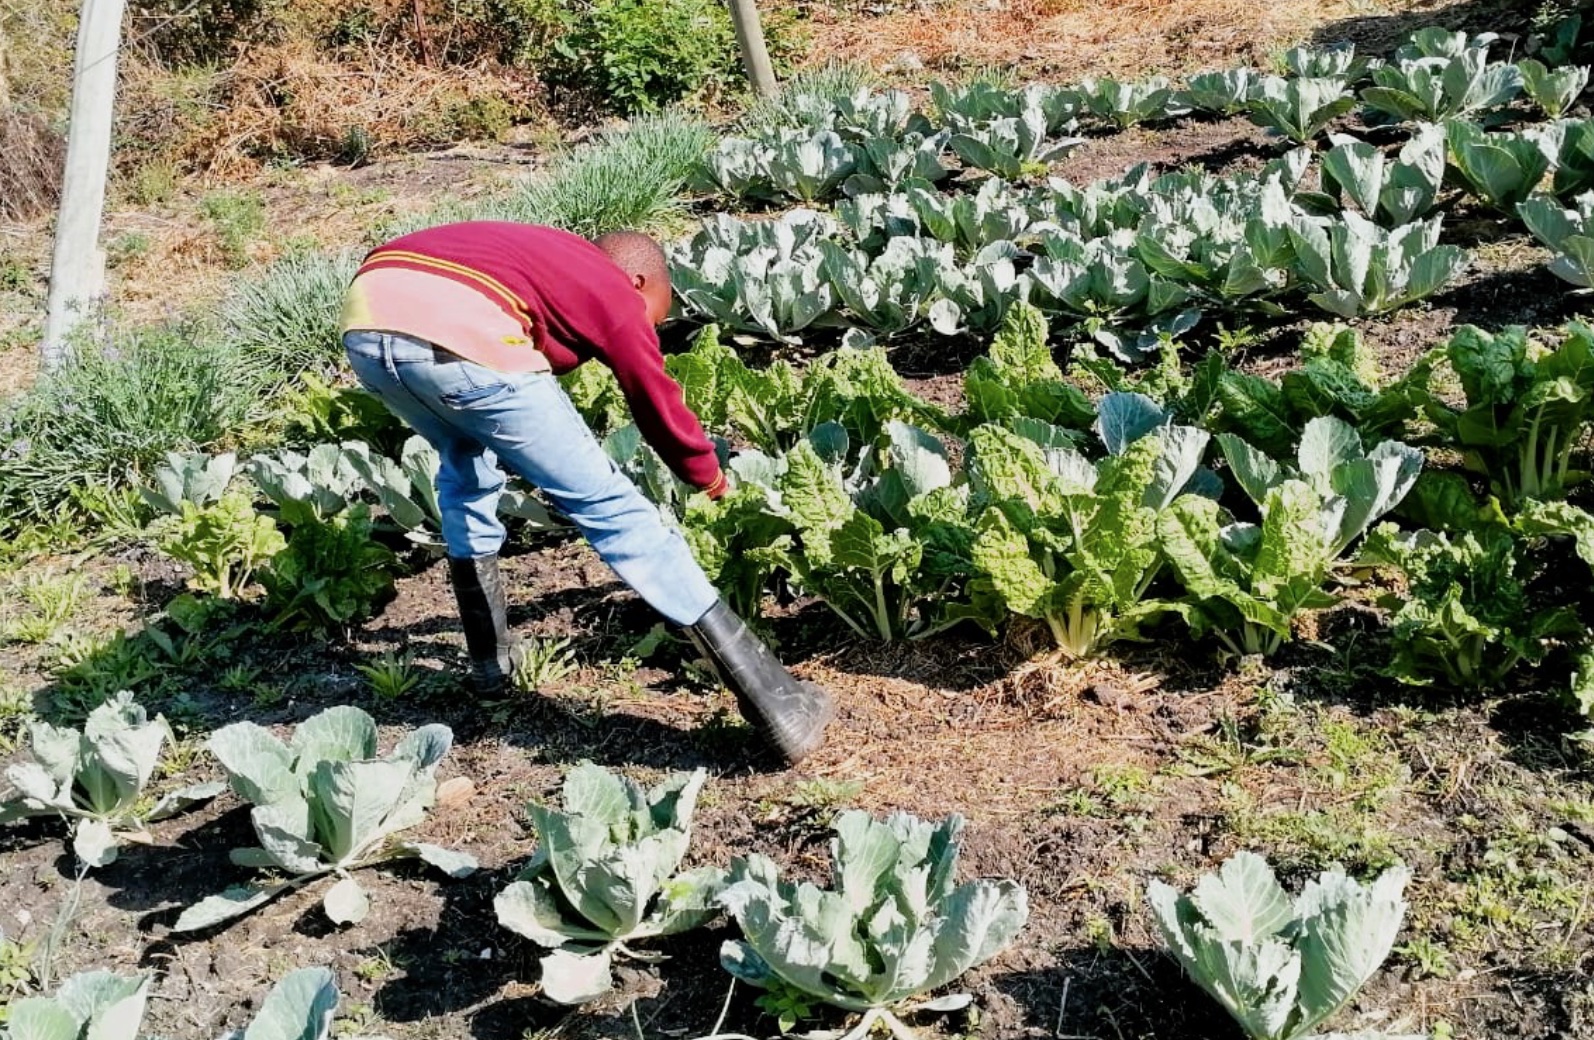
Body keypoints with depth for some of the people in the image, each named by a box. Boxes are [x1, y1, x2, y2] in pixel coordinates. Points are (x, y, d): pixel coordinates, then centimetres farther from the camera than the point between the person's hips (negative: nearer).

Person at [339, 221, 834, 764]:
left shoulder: (544, 254, 39)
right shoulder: (617, 296, 19)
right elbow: (661, 408, 24)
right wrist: (712, 479, 44)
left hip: (365, 316, 7)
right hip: (459, 338, -7)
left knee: (466, 470, 34)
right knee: (610, 507, 2)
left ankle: (490, 665, 37)